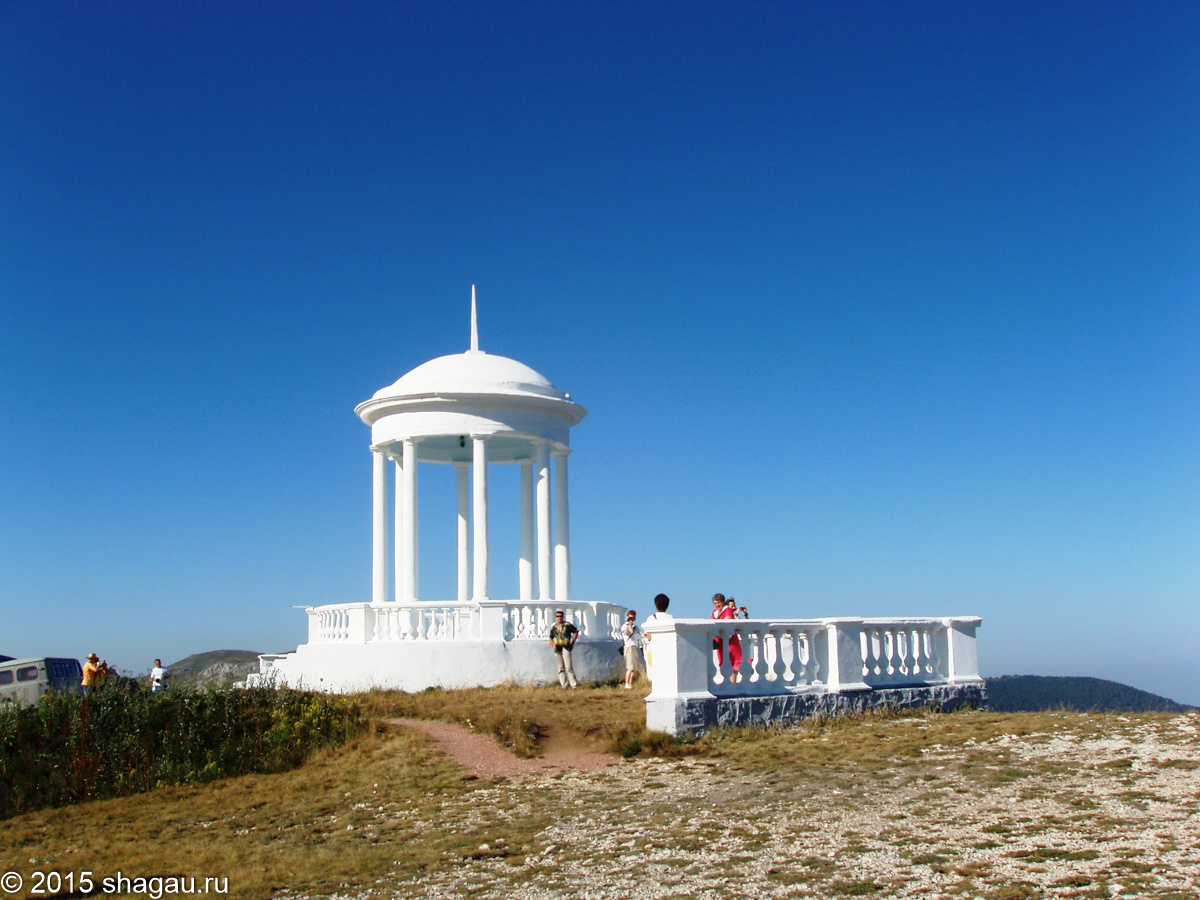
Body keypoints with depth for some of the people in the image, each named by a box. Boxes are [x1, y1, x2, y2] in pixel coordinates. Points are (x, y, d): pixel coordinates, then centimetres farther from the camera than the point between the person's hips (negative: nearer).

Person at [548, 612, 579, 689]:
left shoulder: (567, 625, -2)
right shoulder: (553, 627, 11)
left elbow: (576, 632, 7)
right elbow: (551, 639, 21)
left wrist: (572, 642, 3)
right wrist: (553, 644, 1)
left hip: (566, 648, -5)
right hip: (557, 649, 5)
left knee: (569, 667, -11)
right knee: (561, 668, 6)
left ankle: (574, 685, -9)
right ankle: (564, 686, 10)